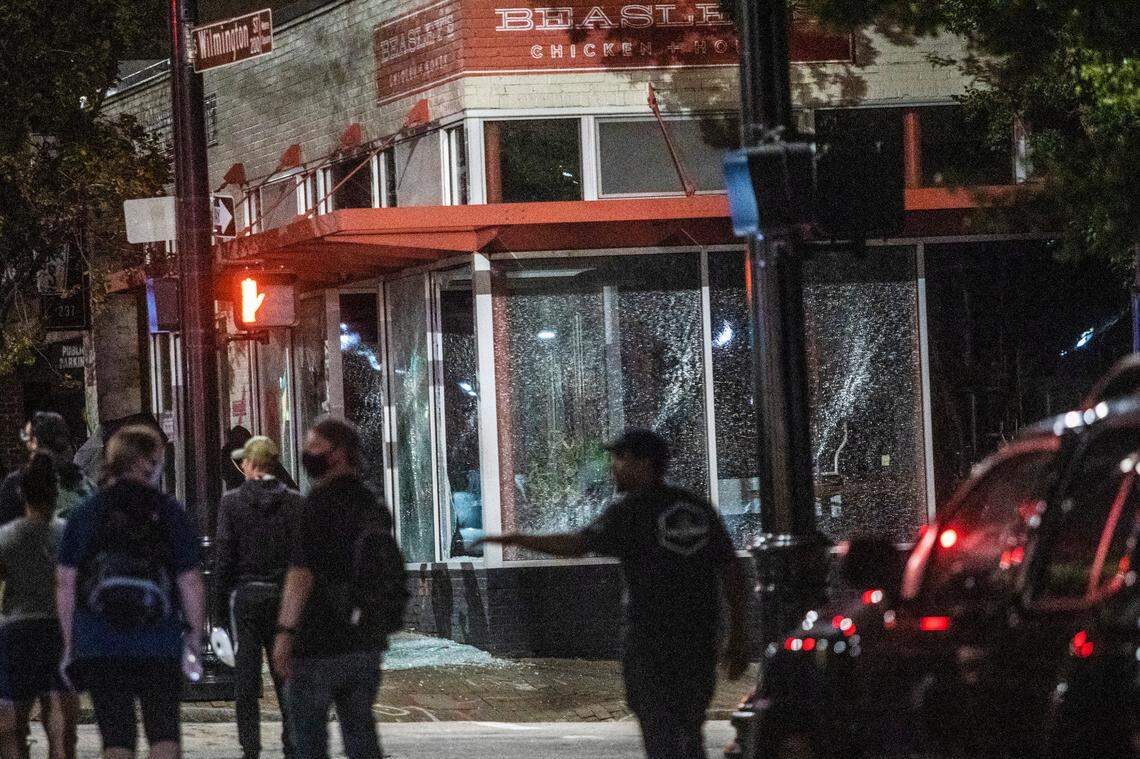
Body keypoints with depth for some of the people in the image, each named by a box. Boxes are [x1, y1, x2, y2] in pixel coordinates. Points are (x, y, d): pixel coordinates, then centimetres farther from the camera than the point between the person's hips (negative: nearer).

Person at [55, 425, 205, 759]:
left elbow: (65, 583, 4)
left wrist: (69, 642, 10)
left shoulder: (87, 513, 4)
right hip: (159, 643, -1)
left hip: (100, 643, 1)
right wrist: (195, 637, 7)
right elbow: (189, 582, -2)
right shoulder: (169, 512, 0)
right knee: (164, 731, 6)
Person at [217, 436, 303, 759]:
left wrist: (222, 601, 1)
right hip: (285, 595, 2)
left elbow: (224, 555, -5)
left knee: (246, 680, 2)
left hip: (245, 595, -2)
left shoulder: (232, 502, -5)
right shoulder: (295, 502, 1)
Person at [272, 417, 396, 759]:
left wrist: (285, 631, -18)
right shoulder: (373, 505, 12)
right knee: (360, 730, 10)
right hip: (365, 642, 7)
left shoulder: (322, 501, -13)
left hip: (318, 642, -7)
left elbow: (301, 572, -18)